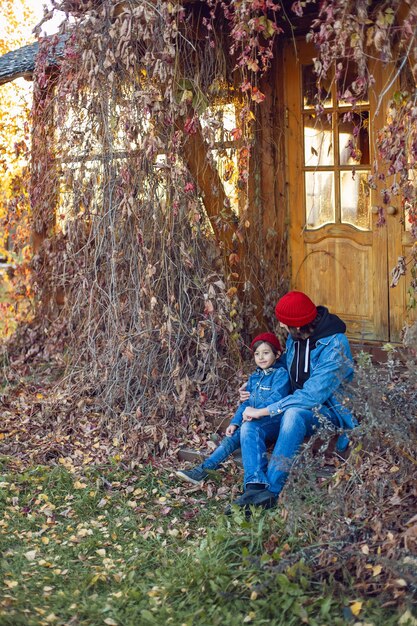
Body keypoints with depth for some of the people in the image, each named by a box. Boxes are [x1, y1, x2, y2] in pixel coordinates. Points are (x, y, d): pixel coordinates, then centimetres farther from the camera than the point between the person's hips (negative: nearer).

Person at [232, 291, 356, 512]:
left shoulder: (334, 346, -22)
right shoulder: (294, 338, 2)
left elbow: (312, 395, -28)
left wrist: (263, 411, -26)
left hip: (329, 412, -7)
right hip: (296, 408, 7)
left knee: (294, 413, -39)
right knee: (249, 427, -18)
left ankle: (272, 491, -36)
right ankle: (256, 486, -37)